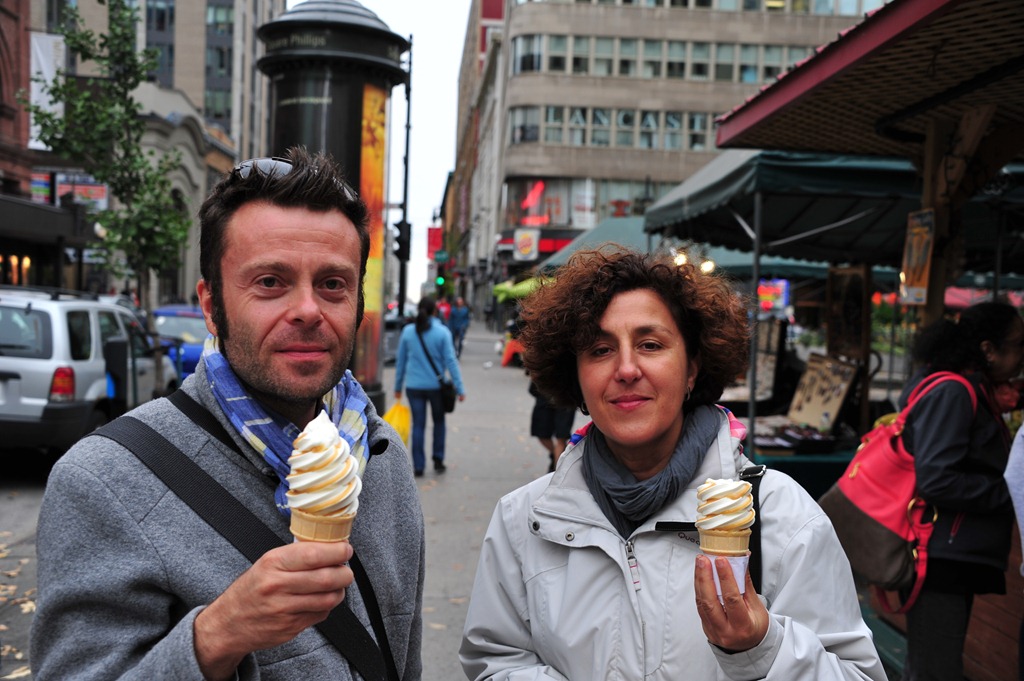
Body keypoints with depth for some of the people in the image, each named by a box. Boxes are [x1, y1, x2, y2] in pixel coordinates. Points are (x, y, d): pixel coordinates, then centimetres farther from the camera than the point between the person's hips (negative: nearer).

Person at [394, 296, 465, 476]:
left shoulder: (408, 331, -1)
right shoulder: (442, 332, -9)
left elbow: (400, 360, 5)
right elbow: (450, 361, -10)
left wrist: (398, 386, 15)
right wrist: (459, 387, -6)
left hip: (414, 386, 1)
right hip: (436, 385, -1)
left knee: (418, 425, 7)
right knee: (439, 422, 18)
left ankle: (418, 466, 8)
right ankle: (438, 460, 18)